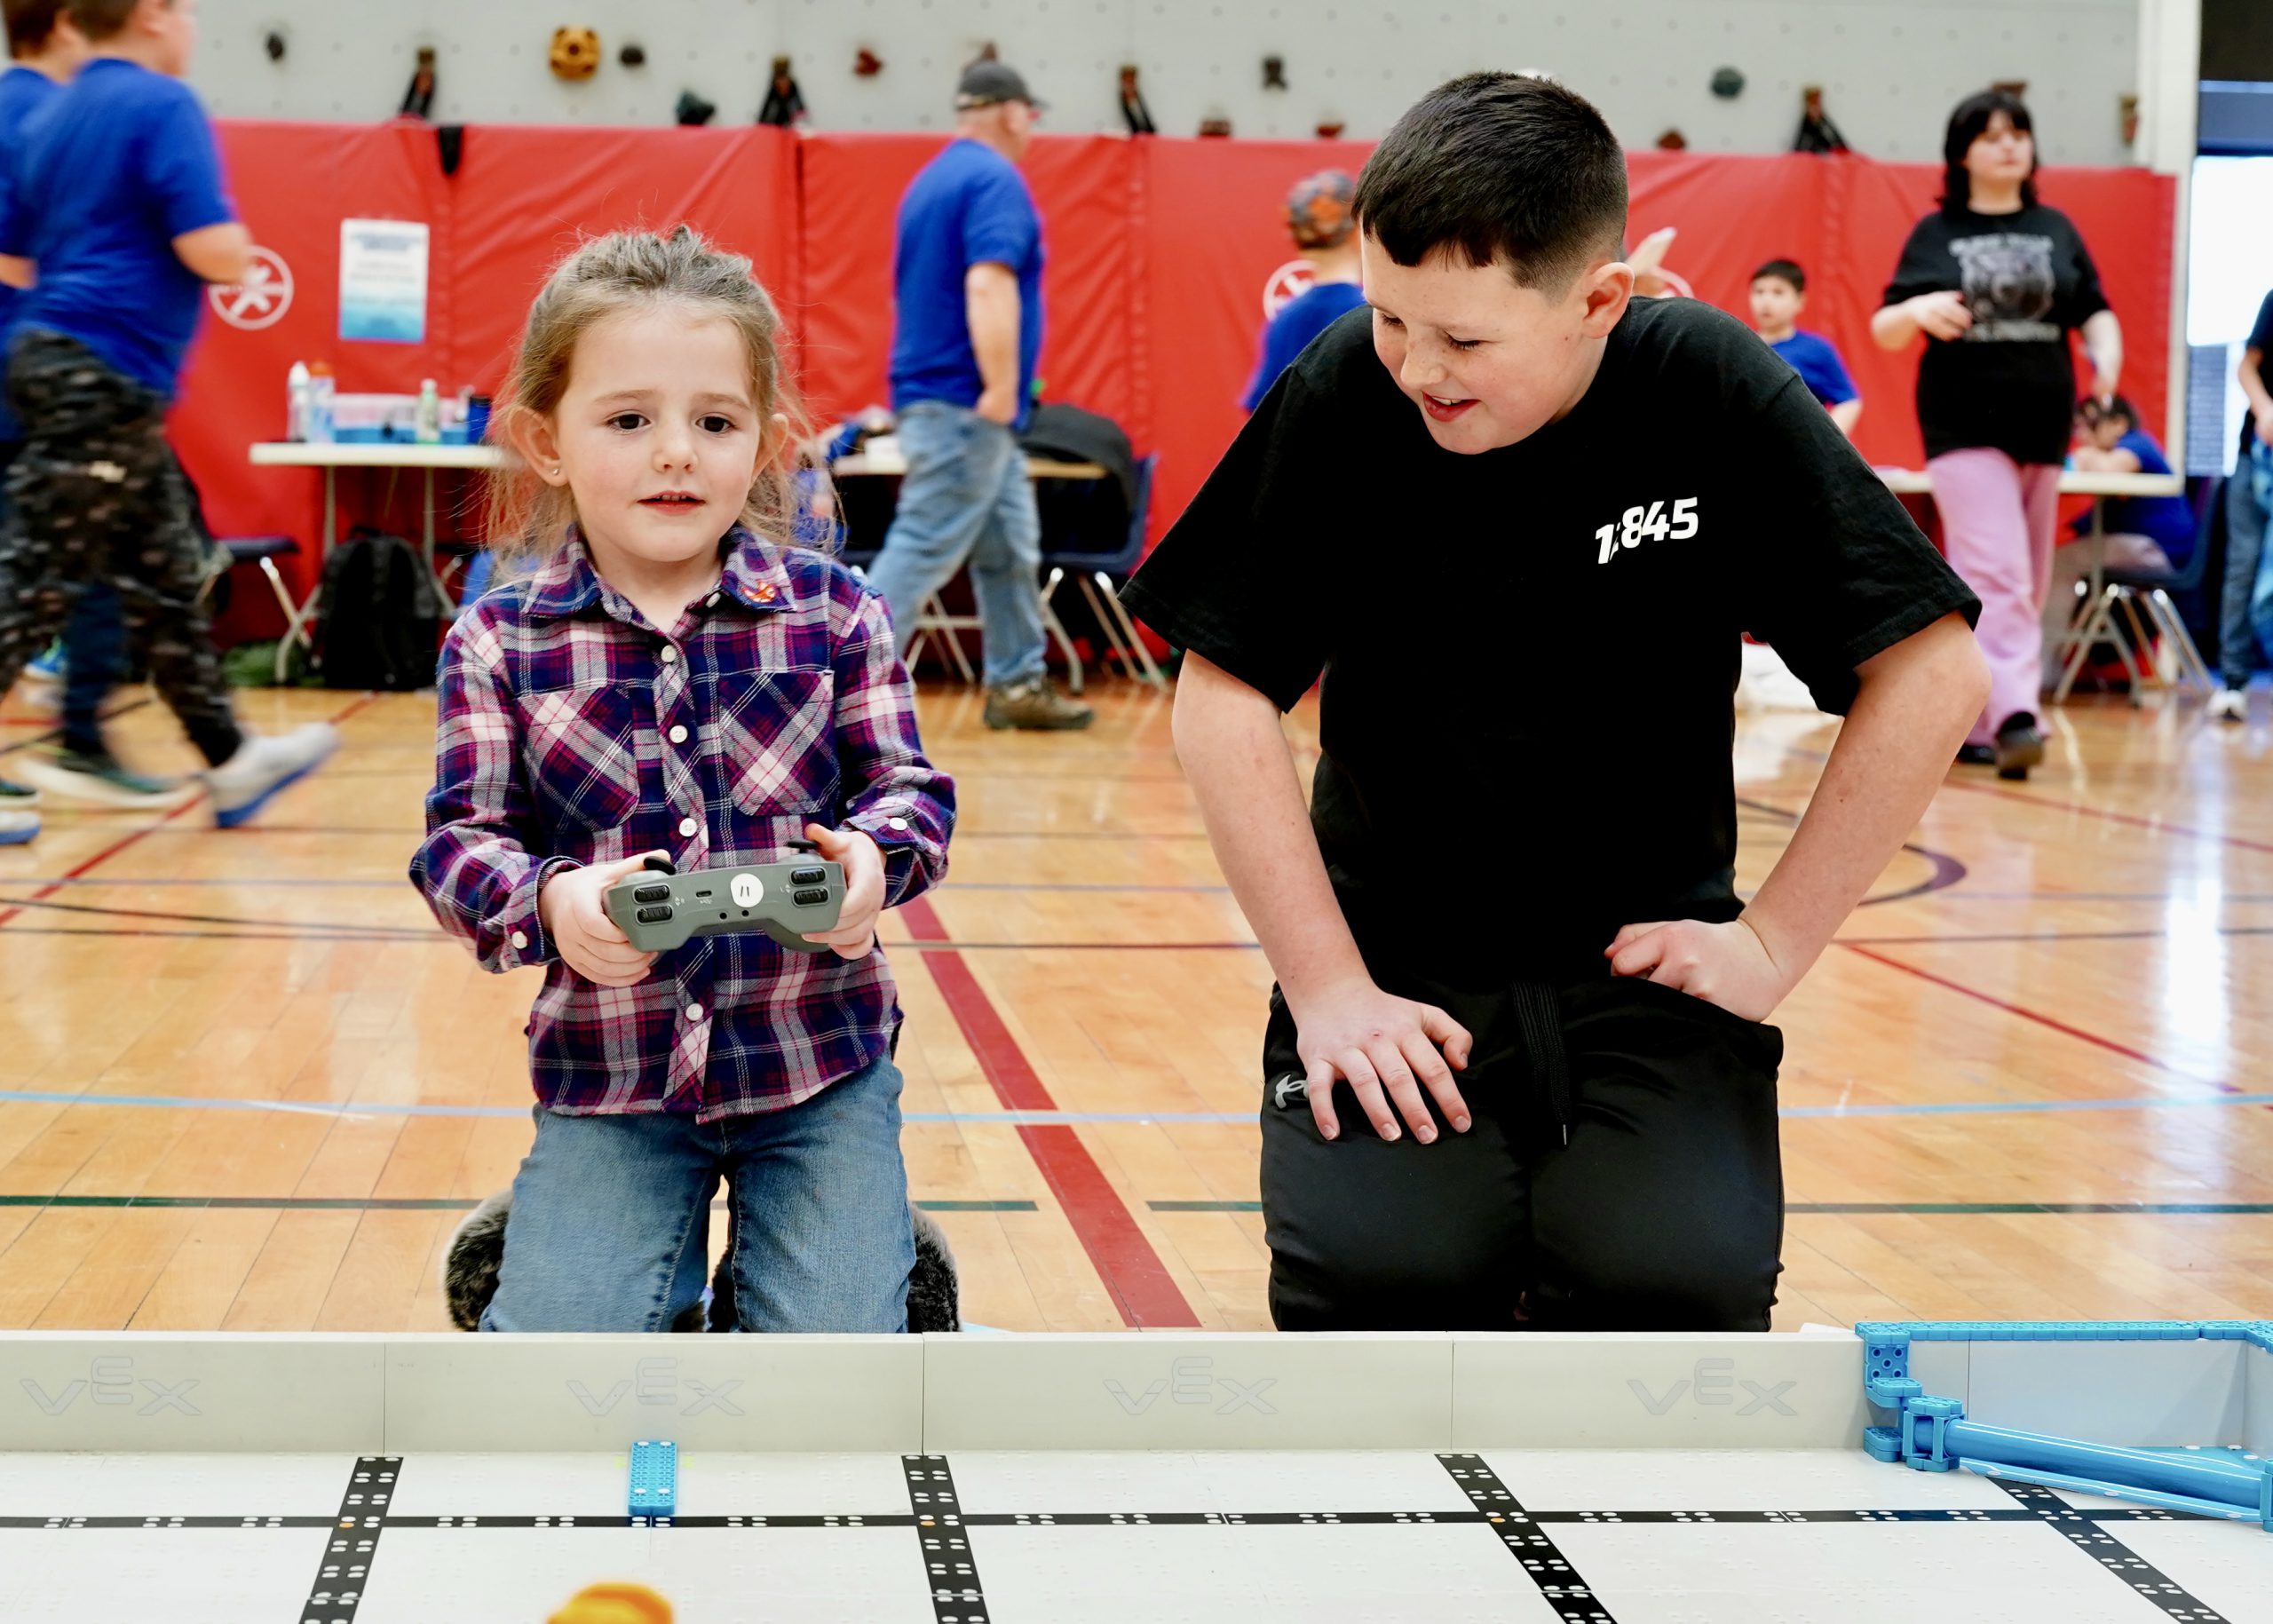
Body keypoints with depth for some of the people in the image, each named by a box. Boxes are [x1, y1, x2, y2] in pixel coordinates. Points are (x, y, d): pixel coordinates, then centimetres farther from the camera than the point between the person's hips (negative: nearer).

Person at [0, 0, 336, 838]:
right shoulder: (162, 106, -11)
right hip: (107, 376, -9)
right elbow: (213, 251, -19)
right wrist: (239, 248, 2)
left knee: (165, 580, 15)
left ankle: (232, 762, 24)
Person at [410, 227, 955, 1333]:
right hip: (608, 1078, 0)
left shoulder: (833, 612, -2)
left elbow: (906, 786, -1)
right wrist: (548, 905, -27)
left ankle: (878, 1259, 28)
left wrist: (875, 857, -24)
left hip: (820, 1070, 0)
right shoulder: (500, 642, -3)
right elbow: (461, 839, -5)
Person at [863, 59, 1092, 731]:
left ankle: (1018, 683, 18)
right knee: (924, 548, -10)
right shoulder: (995, 179, -13)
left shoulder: (933, 178, 17)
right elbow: (989, 285, -26)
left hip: (934, 393, 10)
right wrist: (1000, 386, -27)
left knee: (1009, 548, 14)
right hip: (963, 402, -10)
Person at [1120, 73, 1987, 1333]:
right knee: (1369, 1277, -22)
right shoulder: (1346, 396, -12)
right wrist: (1328, 985, -11)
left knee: (1678, 1283, -22)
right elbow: (1224, 698, -7)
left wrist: (1775, 941, -8)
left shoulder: (1713, 396, -12)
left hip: (1644, 962, 0)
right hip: (1397, 963, 0)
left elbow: (1929, 674, -8)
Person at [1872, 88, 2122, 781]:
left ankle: (1965, 721, 19)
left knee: (2022, 586, 9)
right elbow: (1884, 330, -1)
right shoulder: (1937, 233, 2)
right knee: (1998, 576, -18)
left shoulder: (2056, 229, 10)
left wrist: (2106, 358, -12)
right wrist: (1918, 311, -23)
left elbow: (2095, 312, 9)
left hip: (2042, 428, 5)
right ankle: (2013, 716, -26)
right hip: (1966, 426, -5)